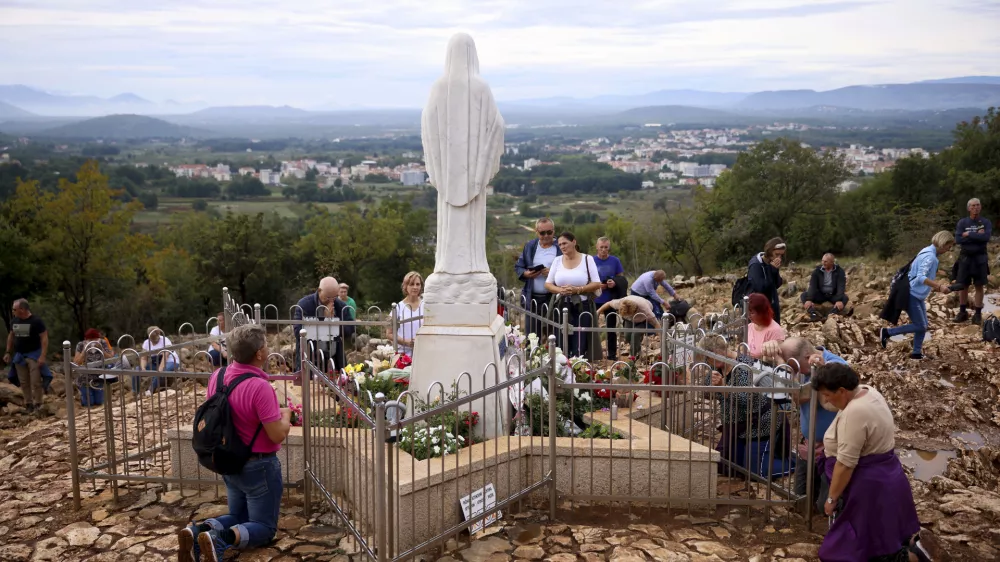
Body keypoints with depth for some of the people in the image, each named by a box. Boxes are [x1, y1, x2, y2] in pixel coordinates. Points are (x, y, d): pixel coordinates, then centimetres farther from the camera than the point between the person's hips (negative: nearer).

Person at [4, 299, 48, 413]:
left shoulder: (36, 321, -14)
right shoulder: (14, 320, 5)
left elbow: (44, 338, -14)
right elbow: (11, 336, 19)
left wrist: (42, 356, -20)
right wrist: (8, 352, 15)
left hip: (33, 354, -6)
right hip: (19, 355, 6)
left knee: (35, 381, -9)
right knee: (24, 382, 9)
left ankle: (37, 404, 1)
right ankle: (28, 404, 18)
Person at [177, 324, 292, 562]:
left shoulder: (217, 376, -5)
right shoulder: (260, 387, -28)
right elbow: (277, 435, -23)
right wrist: (285, 415, -4)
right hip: (258, 466, -7)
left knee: (239, 517, 24)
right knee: (264, 527, 8)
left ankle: (198, 531, -3)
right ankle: (221, 539, -19)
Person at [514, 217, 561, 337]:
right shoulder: (529, 247, 11)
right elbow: (518, 267, 14)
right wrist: (526, 273, -7)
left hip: (554, 298, -3)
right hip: (532, 298, 3)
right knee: (531, 336, 7)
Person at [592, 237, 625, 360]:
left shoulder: (615, 261, 2)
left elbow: (622, 279, 6)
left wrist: (615, 283, -16)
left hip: (611, 299, 1)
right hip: (594, 300, -1)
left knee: (611, 327, 8)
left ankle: (612, 354, 16)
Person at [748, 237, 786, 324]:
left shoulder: (772, 264, 3)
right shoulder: (755, 264, -18)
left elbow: (777, 284, 4)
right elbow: (760, 288, -24)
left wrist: (776, 271, -13)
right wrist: (772, 270, -24)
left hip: (773, 305, 7)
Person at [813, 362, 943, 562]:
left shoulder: (854, 413, -28)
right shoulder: (867, 391, 3)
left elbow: (845, 464, -25)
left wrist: (832, 498, -15)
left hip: (869, 485, -10)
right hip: (884, 476, 10)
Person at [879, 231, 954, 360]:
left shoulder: (929, 253, 10)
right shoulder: (930, 256, -20)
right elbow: (920, 278, -30)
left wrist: (937, 285, 12)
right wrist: (939, 286, -30)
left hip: (918, 295, 10)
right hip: (911, 295, -10)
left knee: (923, 326, 11)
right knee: (920, 326, -5)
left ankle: (917, 353, 18)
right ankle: (887, 332, 2)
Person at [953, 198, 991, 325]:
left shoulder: (986, 222, 0)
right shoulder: (962, 222, 1)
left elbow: (986, 237, -17)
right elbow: (958, 239, -12)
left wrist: (968, 234, -14)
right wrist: (977, 236, -15)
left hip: (980, 258, -1)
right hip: (965, 257, 1)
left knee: (979, 286, 3)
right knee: (963, 286, 4)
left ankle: (978, 314, 8)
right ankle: (962, 312, 16)